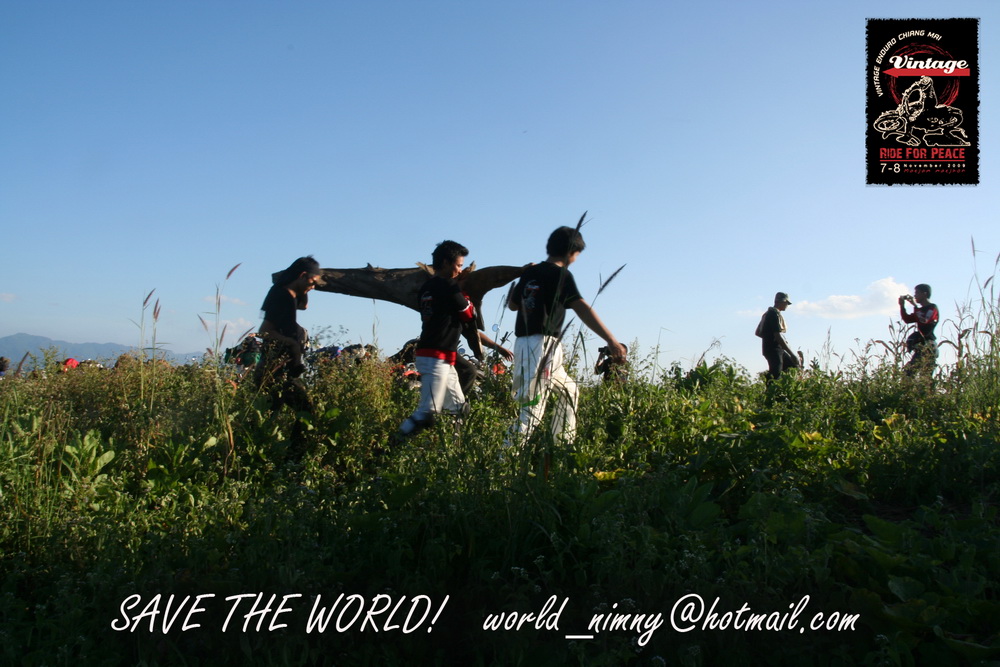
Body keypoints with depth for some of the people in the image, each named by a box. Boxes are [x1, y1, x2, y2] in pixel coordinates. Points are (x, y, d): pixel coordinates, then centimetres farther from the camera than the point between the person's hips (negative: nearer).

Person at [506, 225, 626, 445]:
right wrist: (611, 340, -24)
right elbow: (582, 308, -19)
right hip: (544, 345, -8)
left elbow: (512, 304, 24)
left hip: (523, 344, 8)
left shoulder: (530, 272, 14)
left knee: (569, 391, 25)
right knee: (532, 410, -9)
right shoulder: (561, 274, -6)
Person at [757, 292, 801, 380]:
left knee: (795, 366, 13)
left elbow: (758, 332, 22)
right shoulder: (775, 314, -14)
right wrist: (792, 354, -20)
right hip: (774, 350, -10)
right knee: (775, 376, -11)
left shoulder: (767, 313, 17)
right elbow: (778, 336, -22)